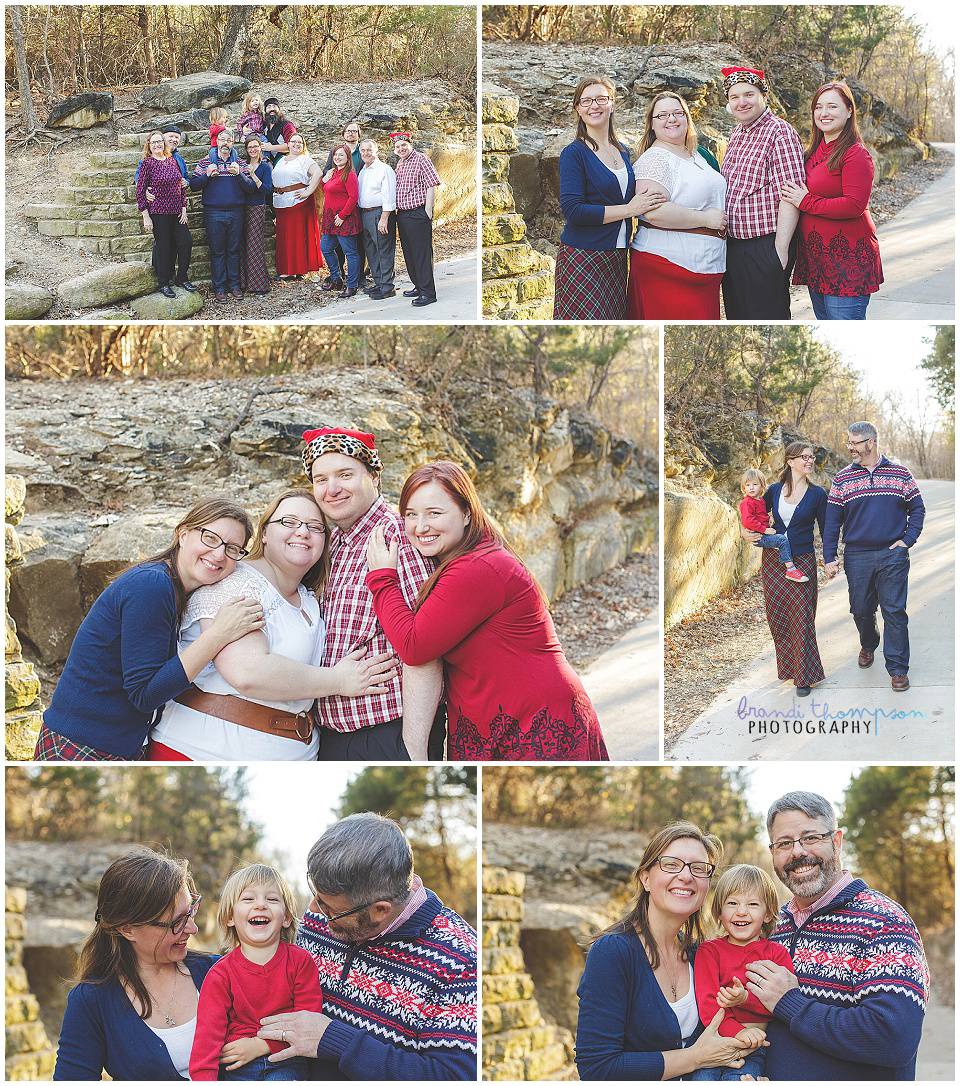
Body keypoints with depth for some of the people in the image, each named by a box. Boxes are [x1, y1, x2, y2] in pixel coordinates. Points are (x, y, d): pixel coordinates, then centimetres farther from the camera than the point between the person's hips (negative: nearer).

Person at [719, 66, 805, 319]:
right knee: (737, 316, 14)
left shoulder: (778, 132, -11)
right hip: (733, 247, 8)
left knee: (767, 317, -4)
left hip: (765, 248, -8)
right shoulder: (736, 134, 15)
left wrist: (781, 249, -22)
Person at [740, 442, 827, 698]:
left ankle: (803, 676, 0)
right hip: (773, 560, 3)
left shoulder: (817, 494, -1)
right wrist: (746, 532, -3)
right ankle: (787, 667, 22)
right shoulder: (774, 491, 4)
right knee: (777, 618, 6)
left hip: (803, 562, -3)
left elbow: (825, 529, 4)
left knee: (802, 618, -6)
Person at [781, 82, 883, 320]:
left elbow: (854, 205, -21)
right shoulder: (814, 151, 13)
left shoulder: (855, 153, -12)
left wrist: (806, 202, -15)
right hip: (815, 255, 9)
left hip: (847, 257, -9)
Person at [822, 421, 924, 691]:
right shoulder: (842, 479, 3)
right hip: (856, 556, 2)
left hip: (892, 556, -1)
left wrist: (908, 539, -3)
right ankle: (868, 645, 40)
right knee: (861, 609, 10)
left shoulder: (900, 475, 3)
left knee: (894, 612, -5)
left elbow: (917, 509, 10)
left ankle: (898, 669, 0)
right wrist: (829, 558, 0)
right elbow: (832, 521, 4)